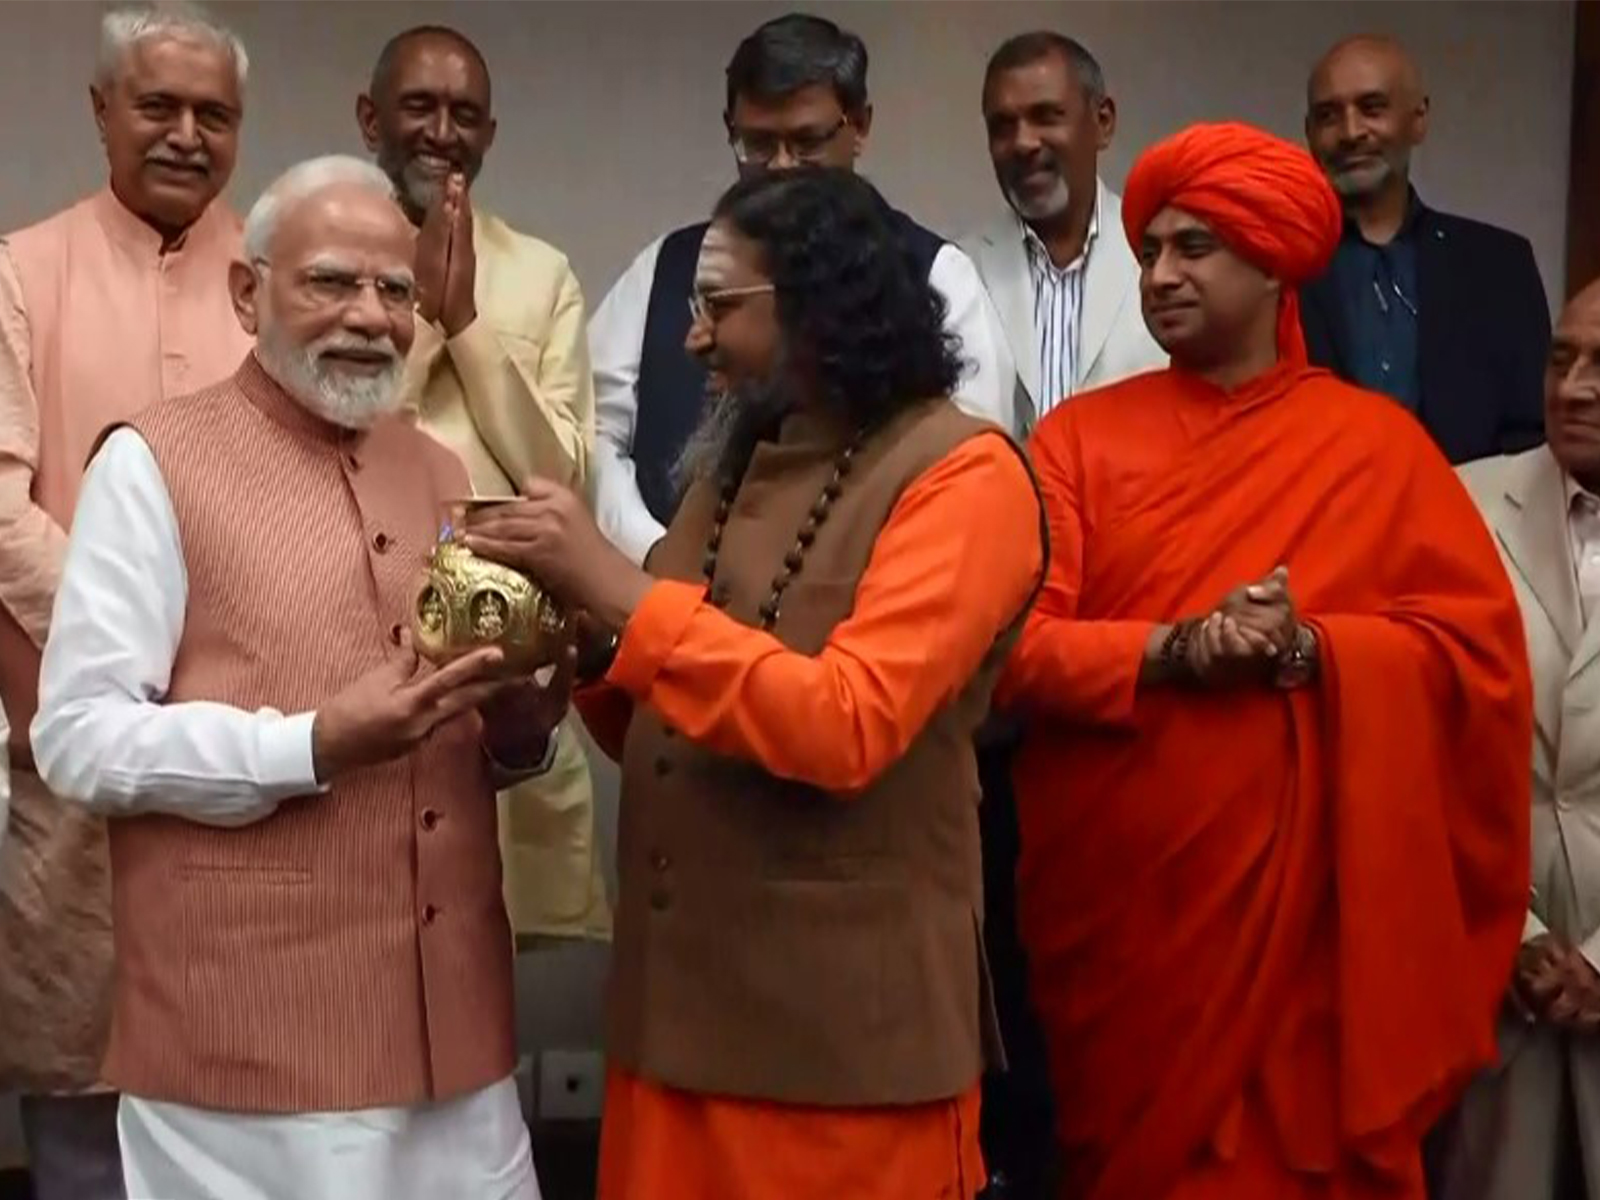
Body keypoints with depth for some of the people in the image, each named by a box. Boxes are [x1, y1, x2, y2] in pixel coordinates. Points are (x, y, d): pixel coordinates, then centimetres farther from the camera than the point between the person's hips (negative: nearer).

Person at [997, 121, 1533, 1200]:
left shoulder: (1375, 441, 2)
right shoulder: (1081, 436, 3)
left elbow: (1481, 648, -4)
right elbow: (1015, 647, -5)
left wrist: (1308, 647, -18)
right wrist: (1173, 653, -20)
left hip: (1296, 899, -1)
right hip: (1115, 897, 1)